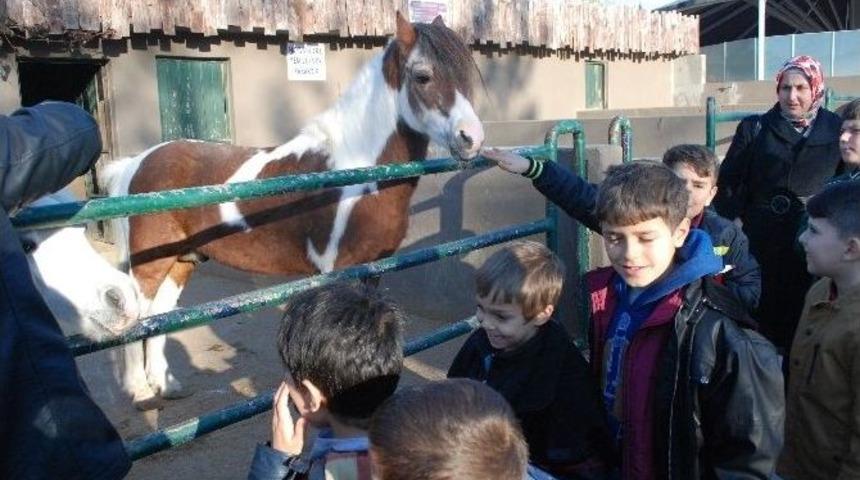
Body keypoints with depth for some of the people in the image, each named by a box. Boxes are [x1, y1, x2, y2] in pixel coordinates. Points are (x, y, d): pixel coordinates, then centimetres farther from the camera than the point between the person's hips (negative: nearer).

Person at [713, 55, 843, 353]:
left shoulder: (836, 130, 5)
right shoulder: (755, 129, 4)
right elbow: (728, 181, 3)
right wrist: (734, 219, -6)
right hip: (762, 241, 0)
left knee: (804, 311, 7)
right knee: (763, 311, 4)